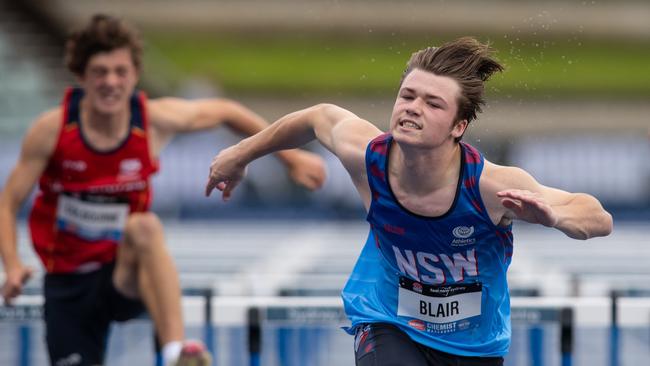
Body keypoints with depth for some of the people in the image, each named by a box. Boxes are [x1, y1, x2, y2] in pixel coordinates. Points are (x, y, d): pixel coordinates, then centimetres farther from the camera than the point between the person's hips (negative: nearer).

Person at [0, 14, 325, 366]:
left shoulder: (156, 120, -9)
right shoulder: (52, 129, -13)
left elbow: (225, 111, 9)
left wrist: (291, 157, 11)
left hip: (124, 275, -1)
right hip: (68, 280, 1)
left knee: (145, 227, -35)